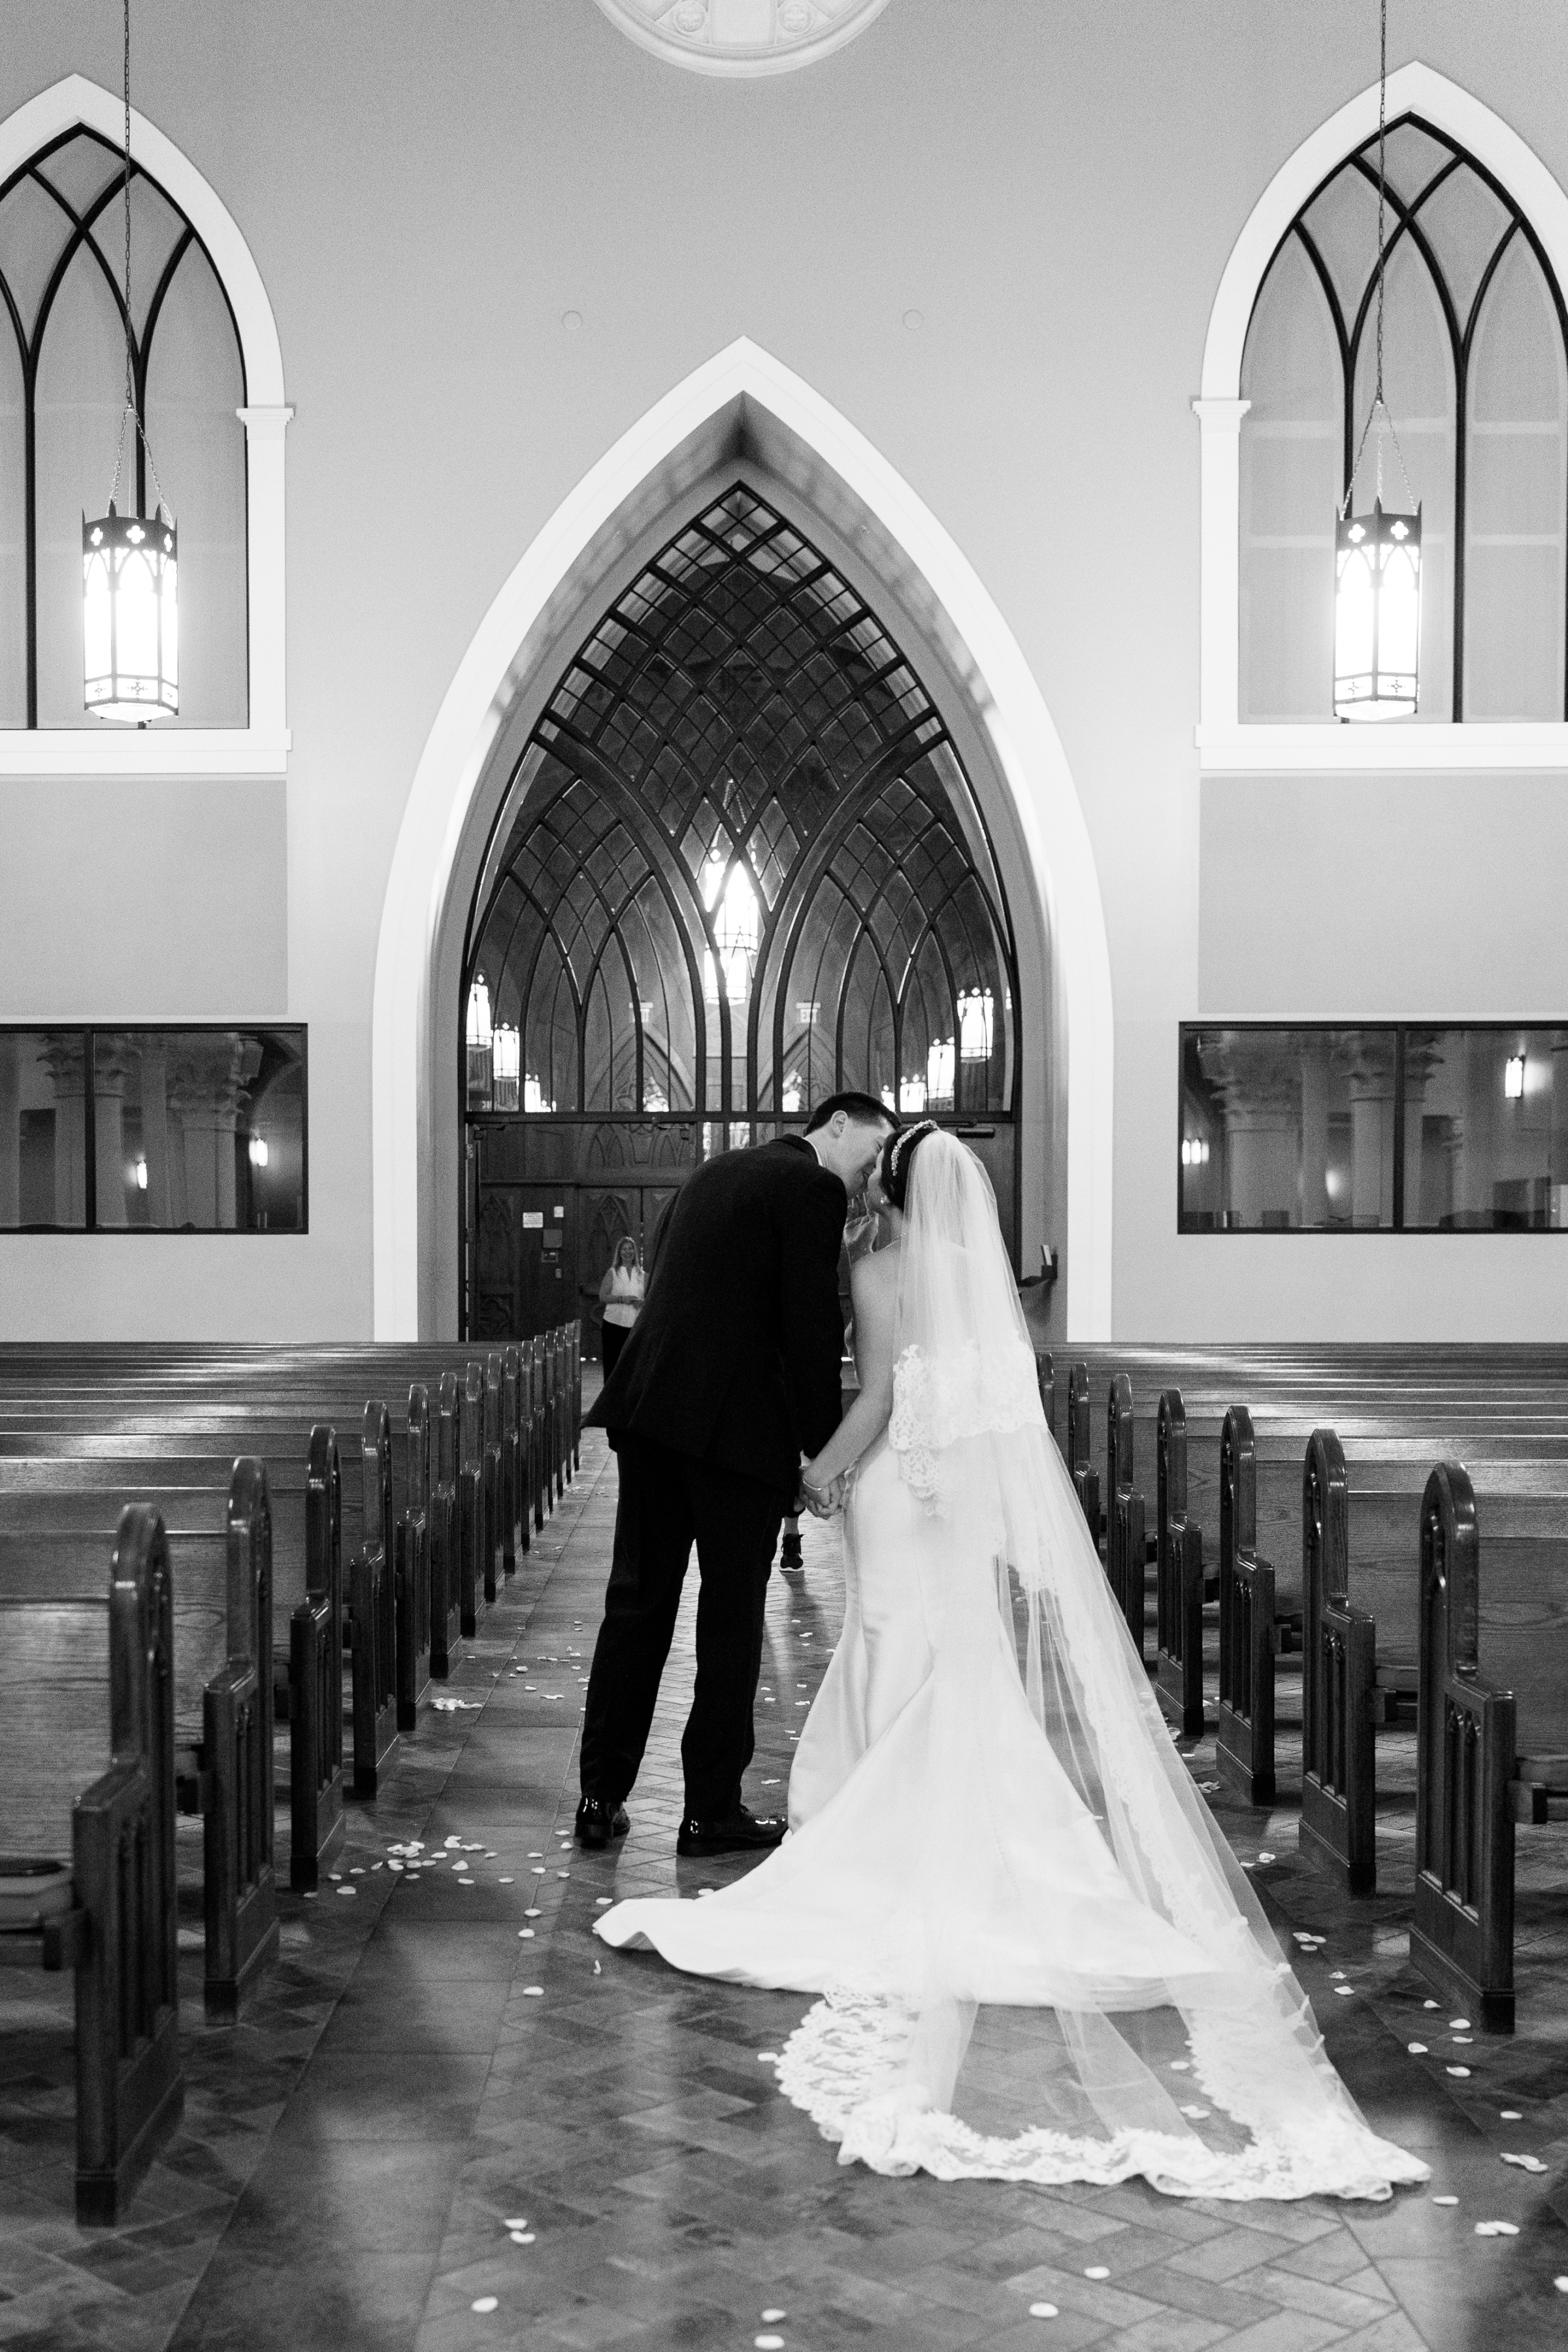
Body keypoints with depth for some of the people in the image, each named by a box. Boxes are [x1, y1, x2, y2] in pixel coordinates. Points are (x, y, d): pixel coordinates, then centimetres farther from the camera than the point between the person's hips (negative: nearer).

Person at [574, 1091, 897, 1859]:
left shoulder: (712, 1173, 19)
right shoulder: (813, 1189, -5)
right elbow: (813, 1328, -11)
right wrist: (823, 1451, -6)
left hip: (652, 1405, 7)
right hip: (737, 1421, -7)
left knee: (637, 1604, 11)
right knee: (732, 1617, 4)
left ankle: (602, 1799, 15)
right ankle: (711, 1810, 12)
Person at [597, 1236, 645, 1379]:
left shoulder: (641, 1275, 11)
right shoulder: (612, 1273, 2)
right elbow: (603, 1296, -3)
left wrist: (642, 1302, -6)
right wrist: (621, 1299, -17)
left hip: (635, 1323, 3)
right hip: (614, 1323, -3)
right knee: (612, 1361, -2)